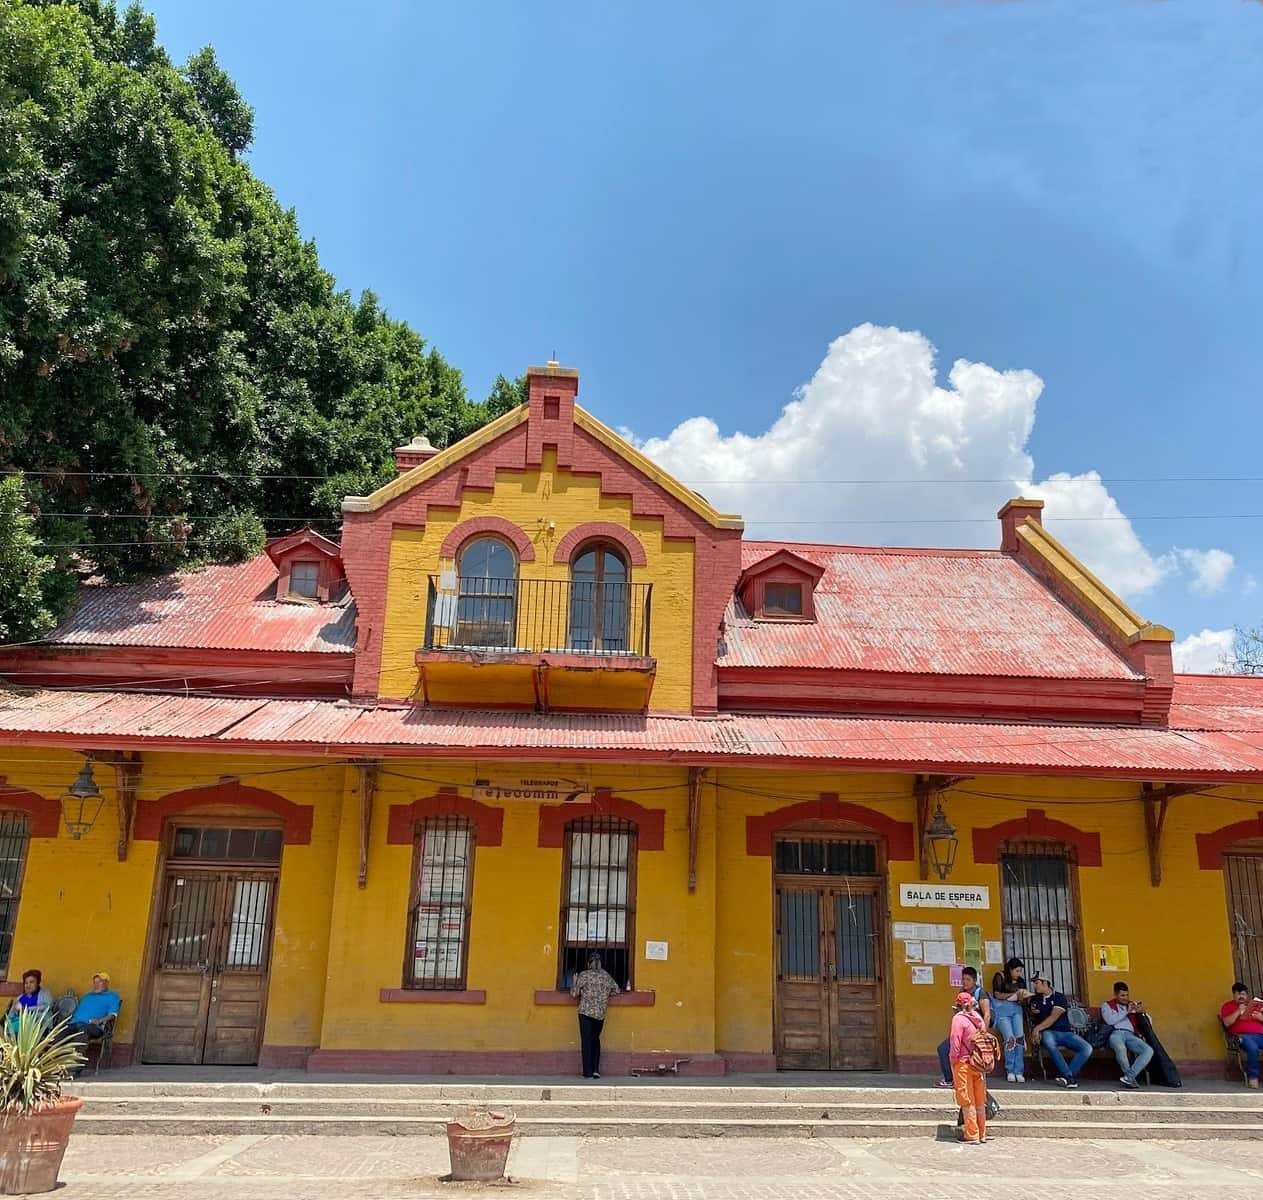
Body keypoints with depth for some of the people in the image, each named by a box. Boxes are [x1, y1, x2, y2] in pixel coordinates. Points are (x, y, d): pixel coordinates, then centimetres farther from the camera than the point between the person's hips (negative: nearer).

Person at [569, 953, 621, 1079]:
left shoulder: (583, 975, -3)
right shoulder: (606, 976, 8)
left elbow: (574, 994, -3)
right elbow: (616, 990, 15)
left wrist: (574, 982, 14)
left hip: (586, 1012, -3)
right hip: (600, 1014, 4)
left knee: (586, 1042, 2)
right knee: (595, 1040, 18)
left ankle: (588, 1073, 0)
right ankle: (596, 1070, 9)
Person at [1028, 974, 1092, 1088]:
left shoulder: (1059, 997, -1)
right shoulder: (1035, 999, 13)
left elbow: (1053, 1017, -13)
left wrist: (1037, 1028, -22)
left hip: (1065, 1032, 0)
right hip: (1049, 1032, 0)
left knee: (1087, 1048, -24)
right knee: (1048, 1041, -38)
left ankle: (1065, 1075, -21)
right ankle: (1069, 1076, -32)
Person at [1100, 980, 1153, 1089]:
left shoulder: (1132, 1005, 28)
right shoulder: (1107, 1005, 17)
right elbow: (1110, 1020, -2)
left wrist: (1143, 1012, -1)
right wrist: (1126, 1012, -3)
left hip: (1131, 1035, 4)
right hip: (1116, 1033, -4)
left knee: (1149, 1050, -27)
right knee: (1120, 1048, -40)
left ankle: (1129, 1077, -29)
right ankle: (1131, 1077, -23)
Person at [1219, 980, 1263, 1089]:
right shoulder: (1228, 1006, 15)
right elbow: (1227, 1023, -1)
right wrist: (1239, 1011, -5)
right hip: (1244, 1036, -4)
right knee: (1253, 1048, -38)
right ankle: (1253, 1077, -29)